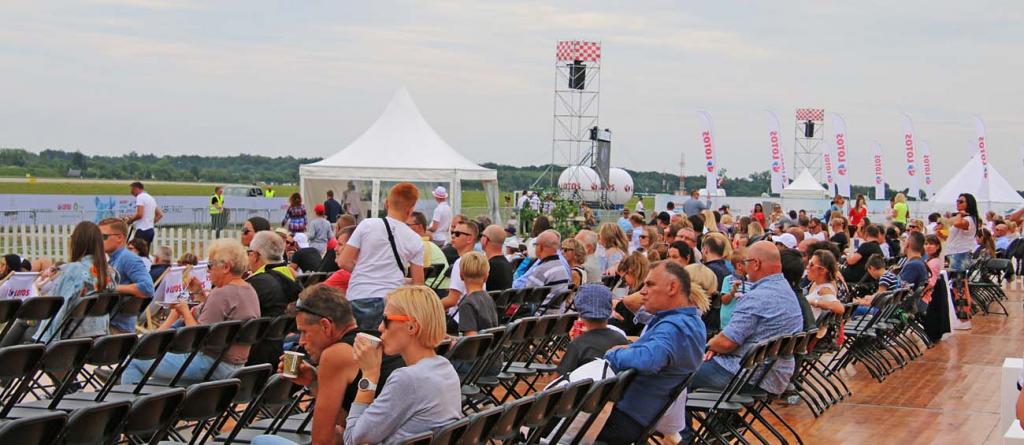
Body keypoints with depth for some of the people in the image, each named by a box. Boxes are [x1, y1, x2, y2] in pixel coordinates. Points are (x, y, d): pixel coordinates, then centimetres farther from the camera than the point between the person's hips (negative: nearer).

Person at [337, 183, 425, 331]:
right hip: (390, 301, 0)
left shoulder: (367, 225, 1)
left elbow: (344, 262, 1)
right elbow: (418, 284, 5)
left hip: (357, 299, 0)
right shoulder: (415, 241, 3)